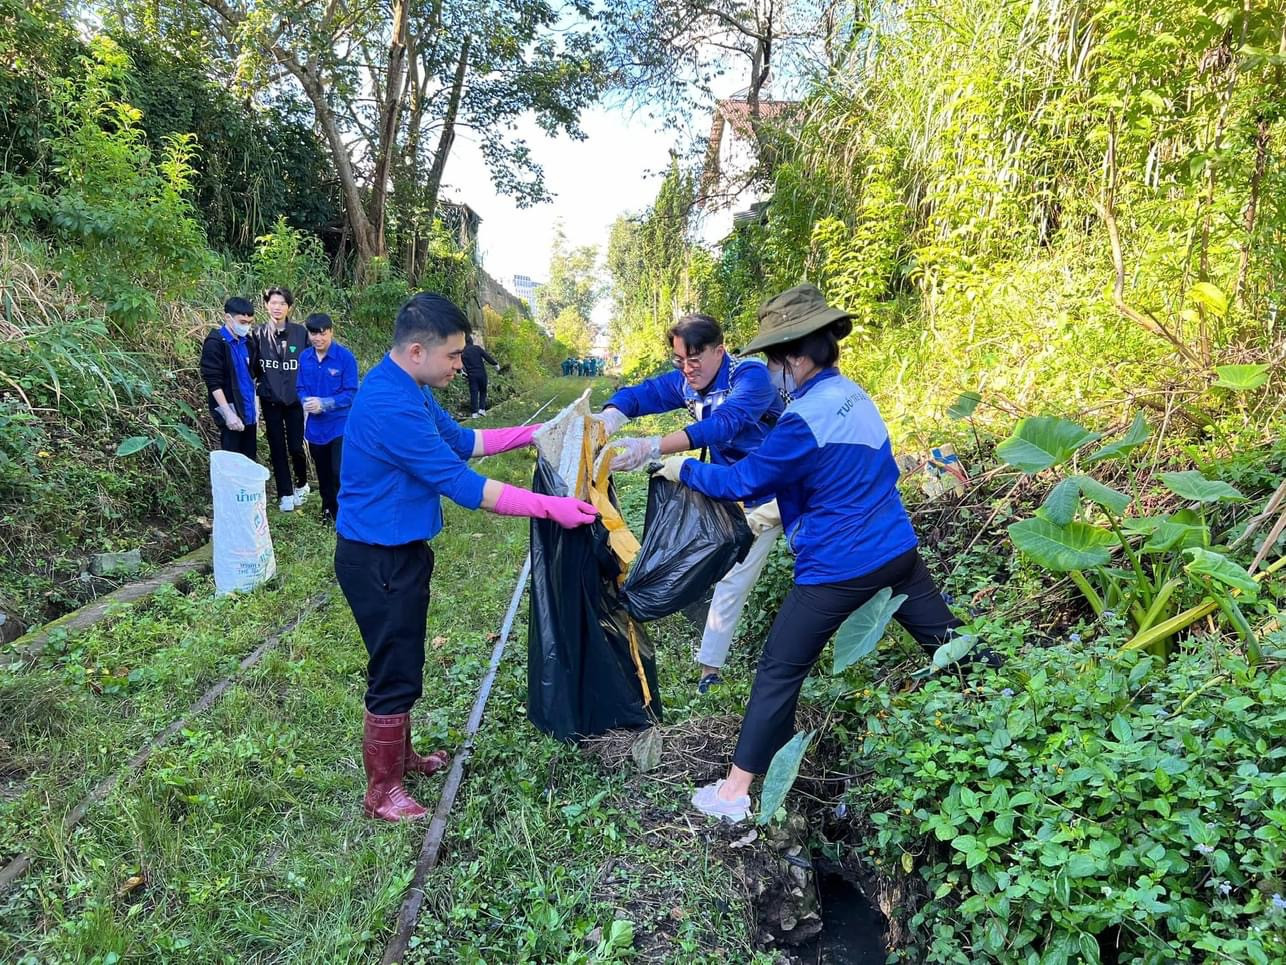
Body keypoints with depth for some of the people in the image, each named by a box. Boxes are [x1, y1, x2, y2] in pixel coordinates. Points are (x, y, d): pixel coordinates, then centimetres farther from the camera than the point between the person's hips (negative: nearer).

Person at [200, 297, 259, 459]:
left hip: (248, 411, 7)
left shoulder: (246, 341, 10)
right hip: (230, 412, -7)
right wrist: (228, 413, -21)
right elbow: (213, 382, -16)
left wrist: (254, 402, 12)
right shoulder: (215, 343, -11)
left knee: (250, 459, 12)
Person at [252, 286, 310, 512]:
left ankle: (301, 485, 26)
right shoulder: (259, 334, -1)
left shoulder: (300, 332, -3)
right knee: (277, 448, 6)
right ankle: (285, 494, 16)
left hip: (295, 399, -1)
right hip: (270, 400, 1)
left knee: (296, 446, 0)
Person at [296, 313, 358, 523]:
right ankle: (328, 509, 37)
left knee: (340, 472, -10)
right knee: (323, 473, 19)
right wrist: (306, 402, -16)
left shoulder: (345, 357, -15)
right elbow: (300, 388, 6)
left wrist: (323, 403, -24)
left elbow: (351, 393, -16)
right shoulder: (304, 357, 0)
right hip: (316, 426, 5)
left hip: (340, 425, -5)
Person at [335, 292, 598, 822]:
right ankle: (383, 792, 20)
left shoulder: (408, 389, 4)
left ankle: (400, 755, 41)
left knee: (404, 663, 23)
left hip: (398, 550, 10)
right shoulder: (390, 405, -29)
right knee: (395, 675, 3)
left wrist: (529, 433, 8)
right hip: (378, 559, -10)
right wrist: (550, 507, -25)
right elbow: (462, 485, -29)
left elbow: (460, 440, 16)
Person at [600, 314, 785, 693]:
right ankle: (709, 668, 31)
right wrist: (603, 426, -39)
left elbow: (722, 424, -46)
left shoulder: (751, 375, -30)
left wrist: (651, 448, -58)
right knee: (732, 579, 16)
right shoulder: (685, 382, -6)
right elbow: (637, 395, -13)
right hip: (746, 498, 7)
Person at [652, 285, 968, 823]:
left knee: (779, 672, 2)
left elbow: (743, 481, -13)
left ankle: (734, 792, 9)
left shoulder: (804, 419, -20)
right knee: (948, 640, 21)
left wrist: (683, 469, 2)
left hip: (837, 569, -7)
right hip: (897, 550, 7)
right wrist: (780, 505, 21)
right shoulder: (857, 396, 5)